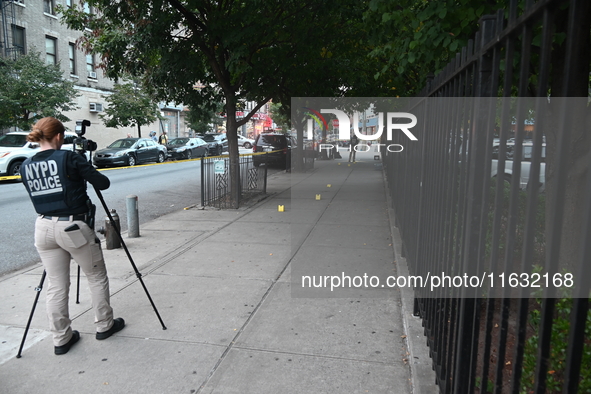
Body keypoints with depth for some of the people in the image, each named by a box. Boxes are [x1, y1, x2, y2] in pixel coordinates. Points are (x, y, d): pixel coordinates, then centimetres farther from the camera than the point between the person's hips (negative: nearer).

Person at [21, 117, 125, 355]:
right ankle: (104, 326, 25)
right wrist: (86, 173, 12)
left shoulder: (25, 166, 6)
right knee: (97, 278, 13)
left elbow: (37, 194, 16)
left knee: (55, 287, 12)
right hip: (73, 227, -6)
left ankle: (61, 339, 20)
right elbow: (103, 183, -10)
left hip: (44, 228, 6)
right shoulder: (69, 158, -12)